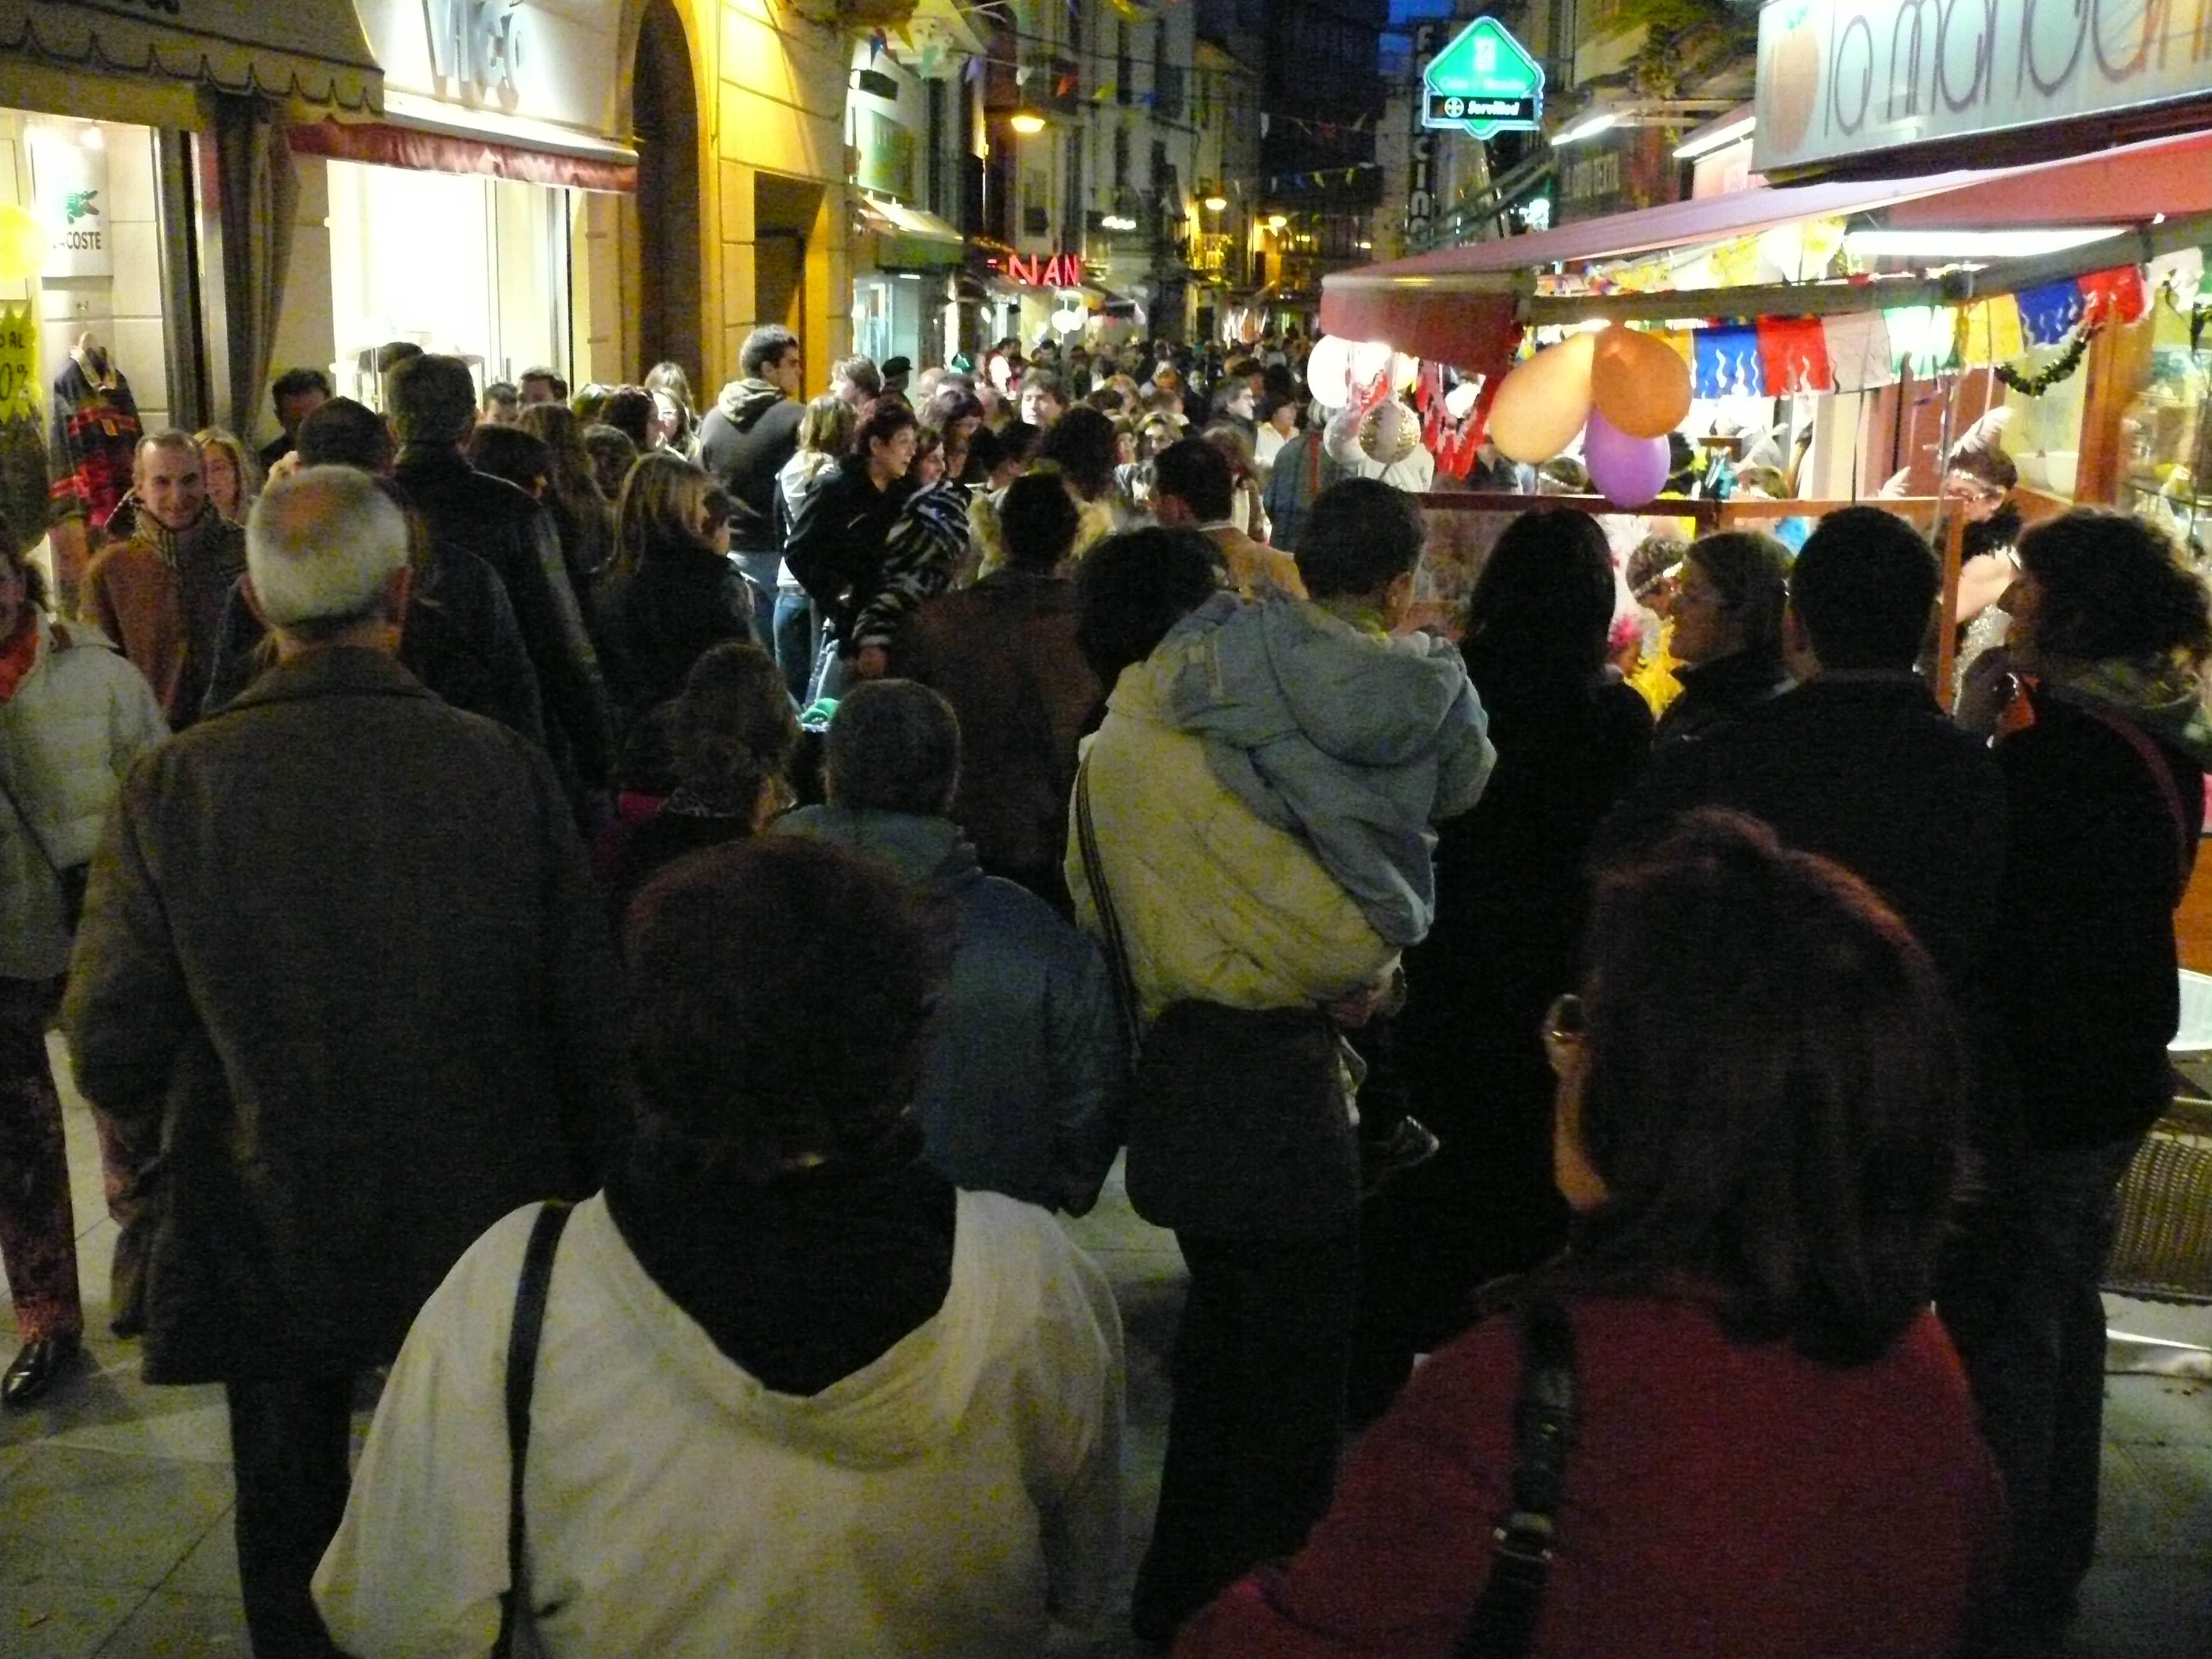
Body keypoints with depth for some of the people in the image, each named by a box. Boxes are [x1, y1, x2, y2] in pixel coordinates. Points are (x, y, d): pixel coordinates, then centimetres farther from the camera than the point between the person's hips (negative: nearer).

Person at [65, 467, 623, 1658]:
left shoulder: (171, 787, -17)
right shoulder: (505, 770, -18)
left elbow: (108, 1045, -11)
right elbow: (587, 1012, -12)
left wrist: (162, 1160, 10)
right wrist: (583, 1181, 4)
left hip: (261, 1234, 0)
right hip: (481, 1225, 0)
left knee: (288, 1522, 22)